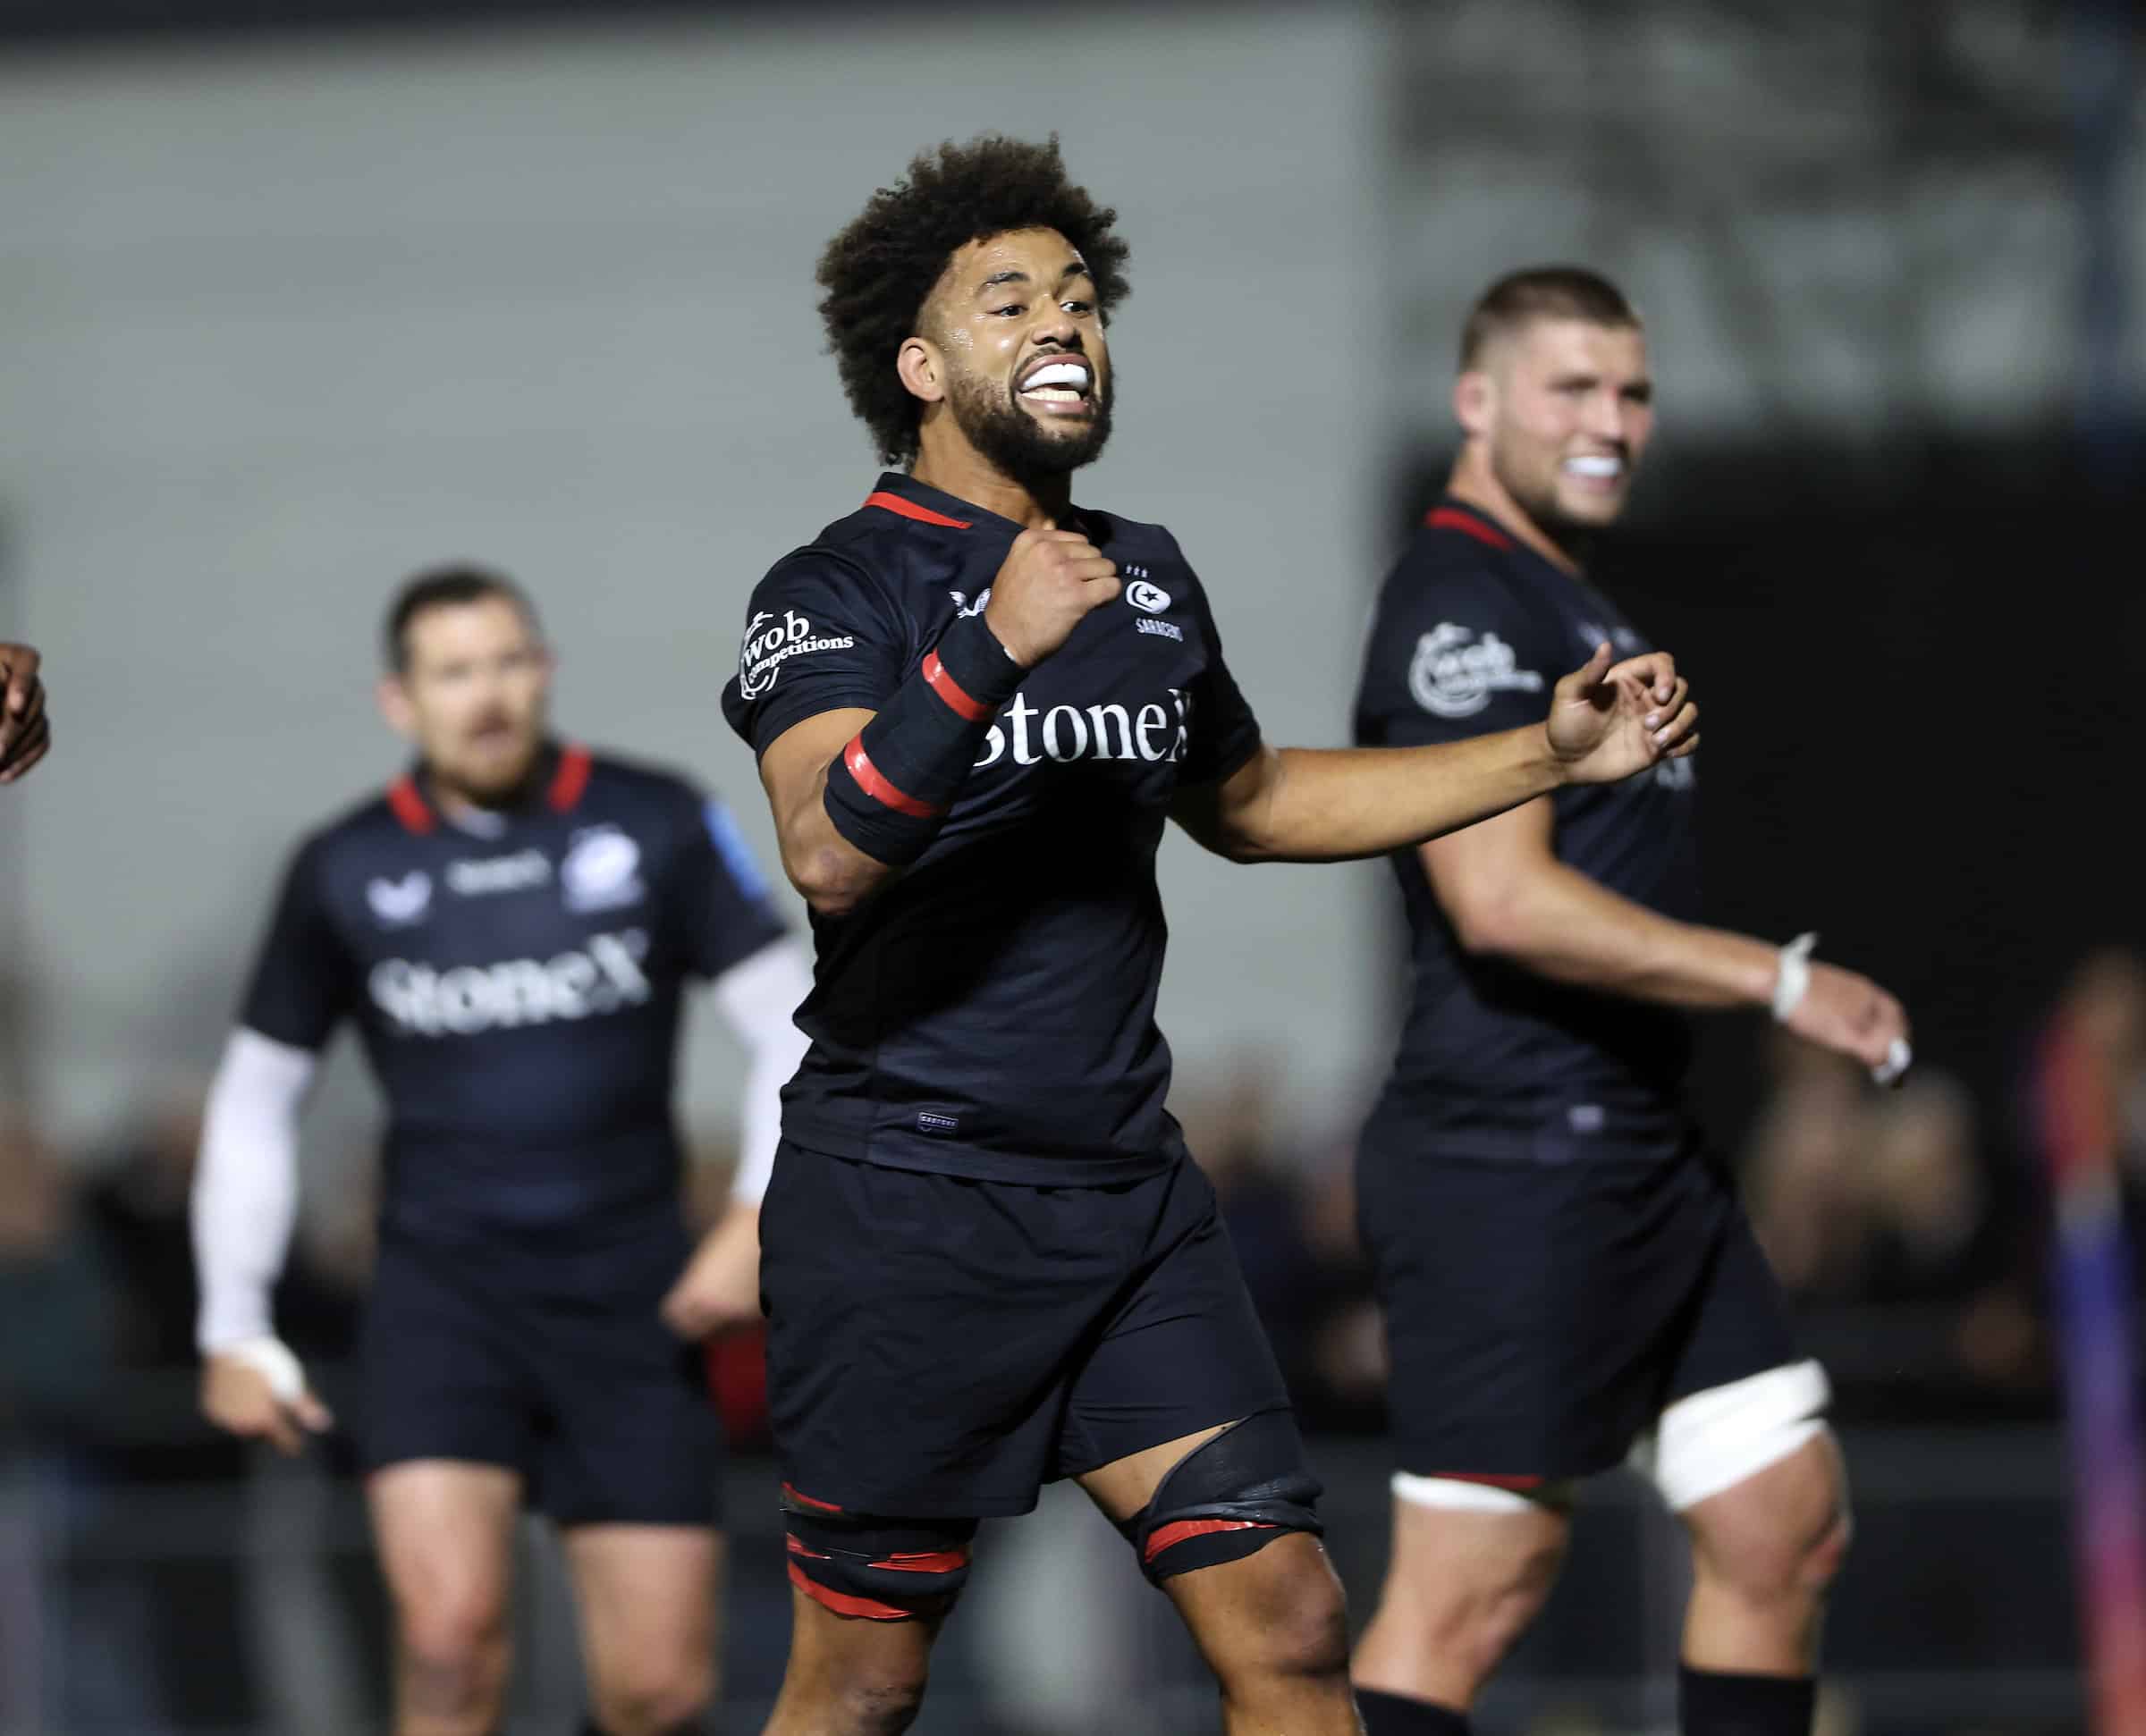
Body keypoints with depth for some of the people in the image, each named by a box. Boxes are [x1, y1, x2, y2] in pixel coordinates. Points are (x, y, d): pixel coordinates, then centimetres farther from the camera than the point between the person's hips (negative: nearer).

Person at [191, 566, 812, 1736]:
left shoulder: (658, 826, -2)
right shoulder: (344, 873, 1)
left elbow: (790, 1025, 2)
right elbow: (256, 1095, 12)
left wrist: (762, 1213, -13)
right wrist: (235, 1330, 9)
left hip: (629, 1293, 0)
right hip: (442, 1291, 0)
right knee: (449, 1627, -21)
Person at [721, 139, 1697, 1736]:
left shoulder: (1147, 577, 14)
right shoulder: (840, 590, -8)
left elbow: (1249, 802, 30)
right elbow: (829, 856, -24)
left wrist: (1550, 756, 25)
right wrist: (996, 649, -36)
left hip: (1129, 1195, 6)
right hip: (907, 1201, -6)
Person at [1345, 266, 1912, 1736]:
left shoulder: (1570, 606, 20)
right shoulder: (1461, 605, -13)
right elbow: (1503, 901, -24)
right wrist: (1781, 979, -21)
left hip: (1645, 1158, 10)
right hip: (1517, 1162, -10)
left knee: (1789, 1527, 10)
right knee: (1469, 1600, -9)